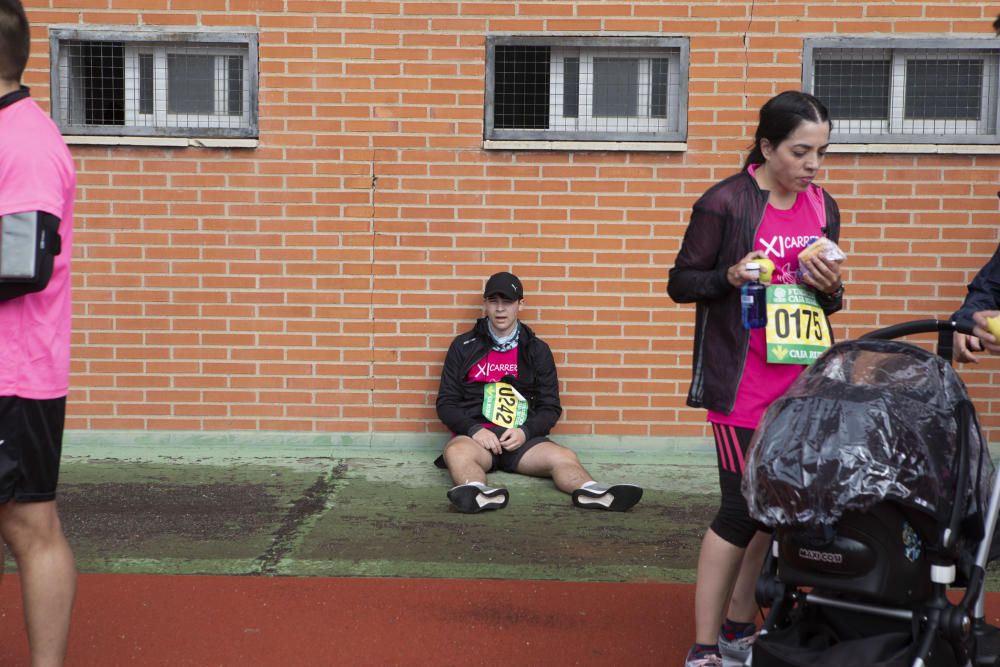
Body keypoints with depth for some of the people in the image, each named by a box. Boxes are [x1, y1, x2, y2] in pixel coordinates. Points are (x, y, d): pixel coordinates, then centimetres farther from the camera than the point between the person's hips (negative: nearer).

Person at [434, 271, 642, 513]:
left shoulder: (537, 350, 13)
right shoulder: (463, 347, 10)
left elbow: (550, 407, 12)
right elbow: (446, 403, 8)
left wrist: (525, 432, -9)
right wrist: (474, 430, -12)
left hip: (522, 438, 2)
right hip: (474, 435, -1)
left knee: (564, 457, -28)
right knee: (457, 452, -37)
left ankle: (591, 493, -56)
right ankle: (477, 492, -66)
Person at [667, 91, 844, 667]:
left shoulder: (823, 208, 10)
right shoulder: (725, 203, -8)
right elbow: (681, 284, -5)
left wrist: (830, 288, -5)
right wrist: (732, 275, -23)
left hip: (801, 382, 6)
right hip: (743, 386, -6)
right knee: (743, 510, -7)